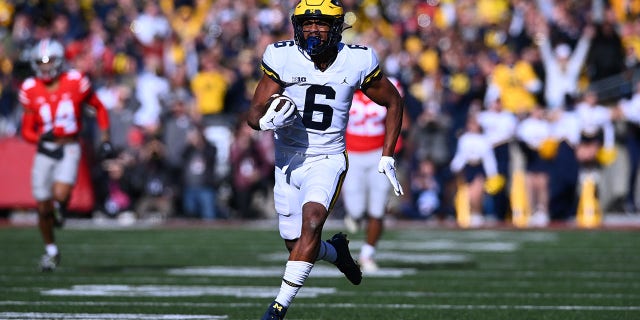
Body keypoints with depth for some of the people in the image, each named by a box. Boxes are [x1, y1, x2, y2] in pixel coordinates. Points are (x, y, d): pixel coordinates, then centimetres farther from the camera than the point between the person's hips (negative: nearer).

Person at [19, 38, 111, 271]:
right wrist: (41, 138, -16)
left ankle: (60, 207, 13)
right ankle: (51, 250, 28)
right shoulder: (31, 91, 0)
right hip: (45, 150, 2)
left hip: (69, 149, -2)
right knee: (43, 207, 5)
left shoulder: (75, 83, -5)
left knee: (60, 194, -25)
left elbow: (99, 108, 9)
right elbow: (27, 130, 6)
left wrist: (105, 140, 3)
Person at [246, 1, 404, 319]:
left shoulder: (356, 62, -9)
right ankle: (336, 251, 43)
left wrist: (387, 158, 1)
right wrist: (268, 121, -33)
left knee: (312, 220, -28)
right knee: (298, 247, 6)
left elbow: (393, 102, 6)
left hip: (327, 160, -2)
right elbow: (254, 114, -8)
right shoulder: (282, 58, -11)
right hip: (288, 160, 2)